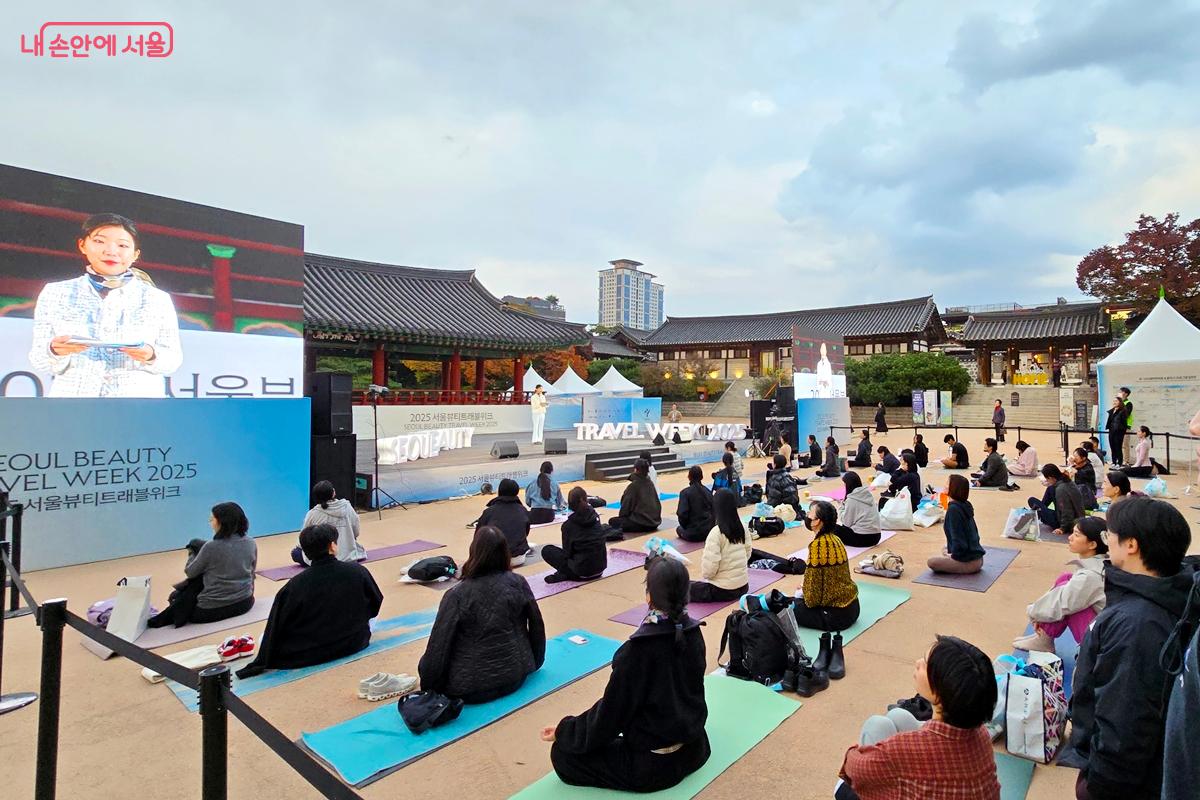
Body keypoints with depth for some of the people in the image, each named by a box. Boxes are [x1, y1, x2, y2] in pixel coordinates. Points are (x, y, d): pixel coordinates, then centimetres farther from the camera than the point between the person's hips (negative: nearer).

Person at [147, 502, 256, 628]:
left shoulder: (211, 547, -17)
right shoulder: (251, 543, -3)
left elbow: (190, 572, -1)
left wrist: (193, 554, 18)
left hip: (212, 609, -5)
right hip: (244, 603, 6)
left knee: (176, 598, 23)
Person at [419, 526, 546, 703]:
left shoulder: (456, 595, -20)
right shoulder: (518, 583, -11)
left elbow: (438, 647, -15)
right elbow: (537, 627, -1)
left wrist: (428, 687, 0)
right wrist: (534, 664, 16)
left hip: (470, 688, -3)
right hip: (516, 678, 3)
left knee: (426, 663, 23)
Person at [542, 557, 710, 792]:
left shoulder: (638, 649, -27)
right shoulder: (693, 633, -9)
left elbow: (613, 709, -18)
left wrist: (564, 730, -3)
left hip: (655, 763, -7)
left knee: (563, 753, 3)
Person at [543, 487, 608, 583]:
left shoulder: (568, 525, -11)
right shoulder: (595, 516, 1)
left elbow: (567, 551, -2)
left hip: (583, 572, -6)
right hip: (601, 567, 6)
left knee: (546, 550, 4)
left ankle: (564, 574, -8)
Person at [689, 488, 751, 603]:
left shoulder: (716, 532, -22)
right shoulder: (742, 528, -2)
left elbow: (708, 570, -22)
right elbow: (747, 554, 10)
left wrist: (705, 575, -1)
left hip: (722, 590, -7)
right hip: (743, 586, 7)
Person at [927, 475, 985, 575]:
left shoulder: (953, 509, -22)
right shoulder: (965, 505, 4)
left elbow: (958, 538, -21)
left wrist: (954, 555, -7)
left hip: (969, 561, -9)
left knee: (931, 562, -4)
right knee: (945, 550, 30)